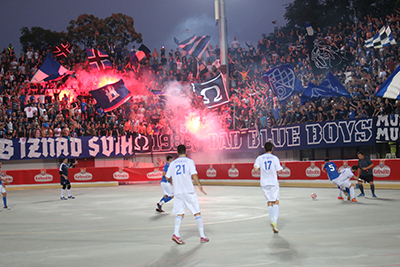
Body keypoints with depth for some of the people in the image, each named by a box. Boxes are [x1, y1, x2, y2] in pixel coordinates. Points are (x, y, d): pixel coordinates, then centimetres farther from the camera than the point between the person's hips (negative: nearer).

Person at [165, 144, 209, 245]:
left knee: (180, 213, 6)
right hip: (189, 191, -3)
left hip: (178, 192, 3)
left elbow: (168, 178, 10)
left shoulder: (173, 163, 9)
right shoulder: (189, 161, -1)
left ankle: (176, 234, -14)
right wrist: (199, 186, -4)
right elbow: (194, 175, -13)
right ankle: (202, 236, 4)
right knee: (197, 213, 5)